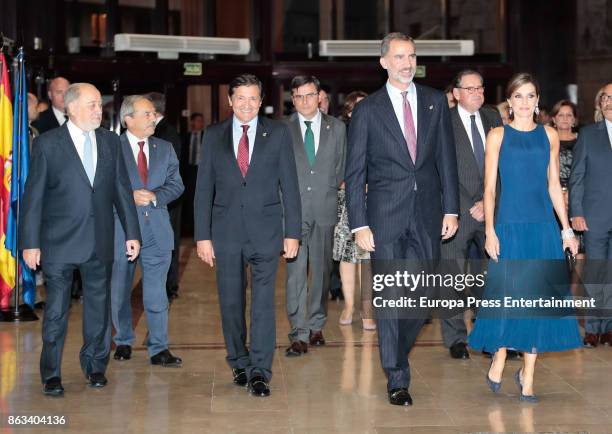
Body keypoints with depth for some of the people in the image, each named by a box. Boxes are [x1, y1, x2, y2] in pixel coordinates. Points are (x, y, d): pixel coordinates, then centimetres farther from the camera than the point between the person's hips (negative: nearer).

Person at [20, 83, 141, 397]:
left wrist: (132, 233, 6)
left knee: (99, 305, 11)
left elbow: (122, 190, 10)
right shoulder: (47, 143, -5)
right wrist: (30, 243, -9)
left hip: (100, 241, 4)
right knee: (56, 311, 3)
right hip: (59, 241, -3)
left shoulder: (110, 142, 7)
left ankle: (95, 365, 27)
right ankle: (51, 374, 14)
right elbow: (33, 196, -5)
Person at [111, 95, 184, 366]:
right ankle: (123, 342, 28)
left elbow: (176, 184, 6)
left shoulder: (165, 148, 10)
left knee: (156, 294, 0)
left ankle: (158, 349, 5)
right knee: (120, 292, 11)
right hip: (121, 229, -2)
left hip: (157, 230, 2)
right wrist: (129, 197, -18)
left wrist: (154, 196, -10)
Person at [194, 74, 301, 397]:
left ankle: (260, 371, -1)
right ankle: (239, 364, 22)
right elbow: (204, 188, 6)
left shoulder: (278, 133, 3)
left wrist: (292, 232, -1)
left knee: (263, 301, -6)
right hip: (226, 231, 2)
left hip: (265, 229, -1)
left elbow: (289, 185, 3)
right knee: (231, 302, 7)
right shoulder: (214, 136, 6)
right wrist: (203, 235, 0)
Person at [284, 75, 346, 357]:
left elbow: (341, 167, 15)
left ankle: (316, 326, 20)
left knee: (322, 270, 8)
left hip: (325, 208, 2)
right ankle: (299, 334, -9)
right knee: (295, 272, -9)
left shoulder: (337, 128, 9)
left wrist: (328, 191, 8)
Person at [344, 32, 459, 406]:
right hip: (385, 215, -2)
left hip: (427, 214, 2)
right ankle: (398, 379, 8)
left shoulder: (436, 102, 7)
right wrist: (359, 225, -6)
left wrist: (451, 209, 3)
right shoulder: (367, 110, 0)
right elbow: (354, 172, 0)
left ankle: (395, 351, 30)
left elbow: (446, 159, 9)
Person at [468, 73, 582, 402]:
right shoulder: (498, 135, 3)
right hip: (509, 224, -2)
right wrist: (490, 230, -8)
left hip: (543, 226, 2)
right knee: (507, 294, -3)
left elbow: (554, 185, 13)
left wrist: (566, 229, 9)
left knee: (538, 297, 2)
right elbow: (489, 187, 0)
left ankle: (527, 376, 9)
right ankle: (498, 360, 18)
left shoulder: (549, 135, 10)